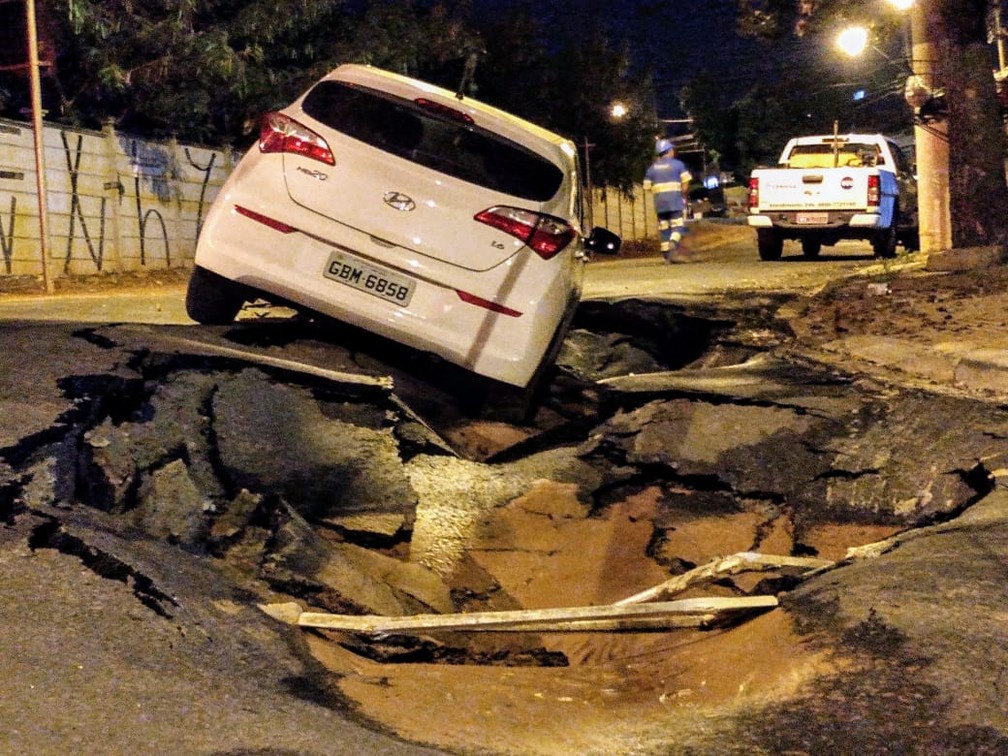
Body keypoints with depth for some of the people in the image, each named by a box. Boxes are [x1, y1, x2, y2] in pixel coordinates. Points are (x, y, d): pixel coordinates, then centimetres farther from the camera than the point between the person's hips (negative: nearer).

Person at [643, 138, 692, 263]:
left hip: (659, 202, 4)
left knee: (664, 228, 8)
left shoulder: (652, 167, 11)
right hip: (675, 200, -4)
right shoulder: (678, 164, 1)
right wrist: (683, 196, 8)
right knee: (678, 226, -6)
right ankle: (673, 248, -30)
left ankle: (666, 255, 7)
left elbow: (647, 187, 8)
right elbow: (686, 183, -6)